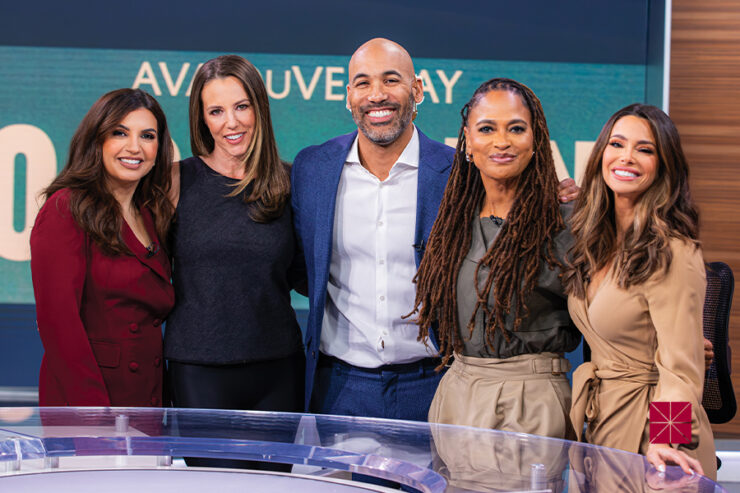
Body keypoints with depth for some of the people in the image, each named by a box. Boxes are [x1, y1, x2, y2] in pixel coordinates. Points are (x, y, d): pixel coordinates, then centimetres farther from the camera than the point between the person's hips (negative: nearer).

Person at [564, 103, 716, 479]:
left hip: (644, 421, -7)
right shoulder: (596, 241, 6)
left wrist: (663, 440, -37)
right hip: (599, 420, 7)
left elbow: (680, 368, -21)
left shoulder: (671, 254, -18)